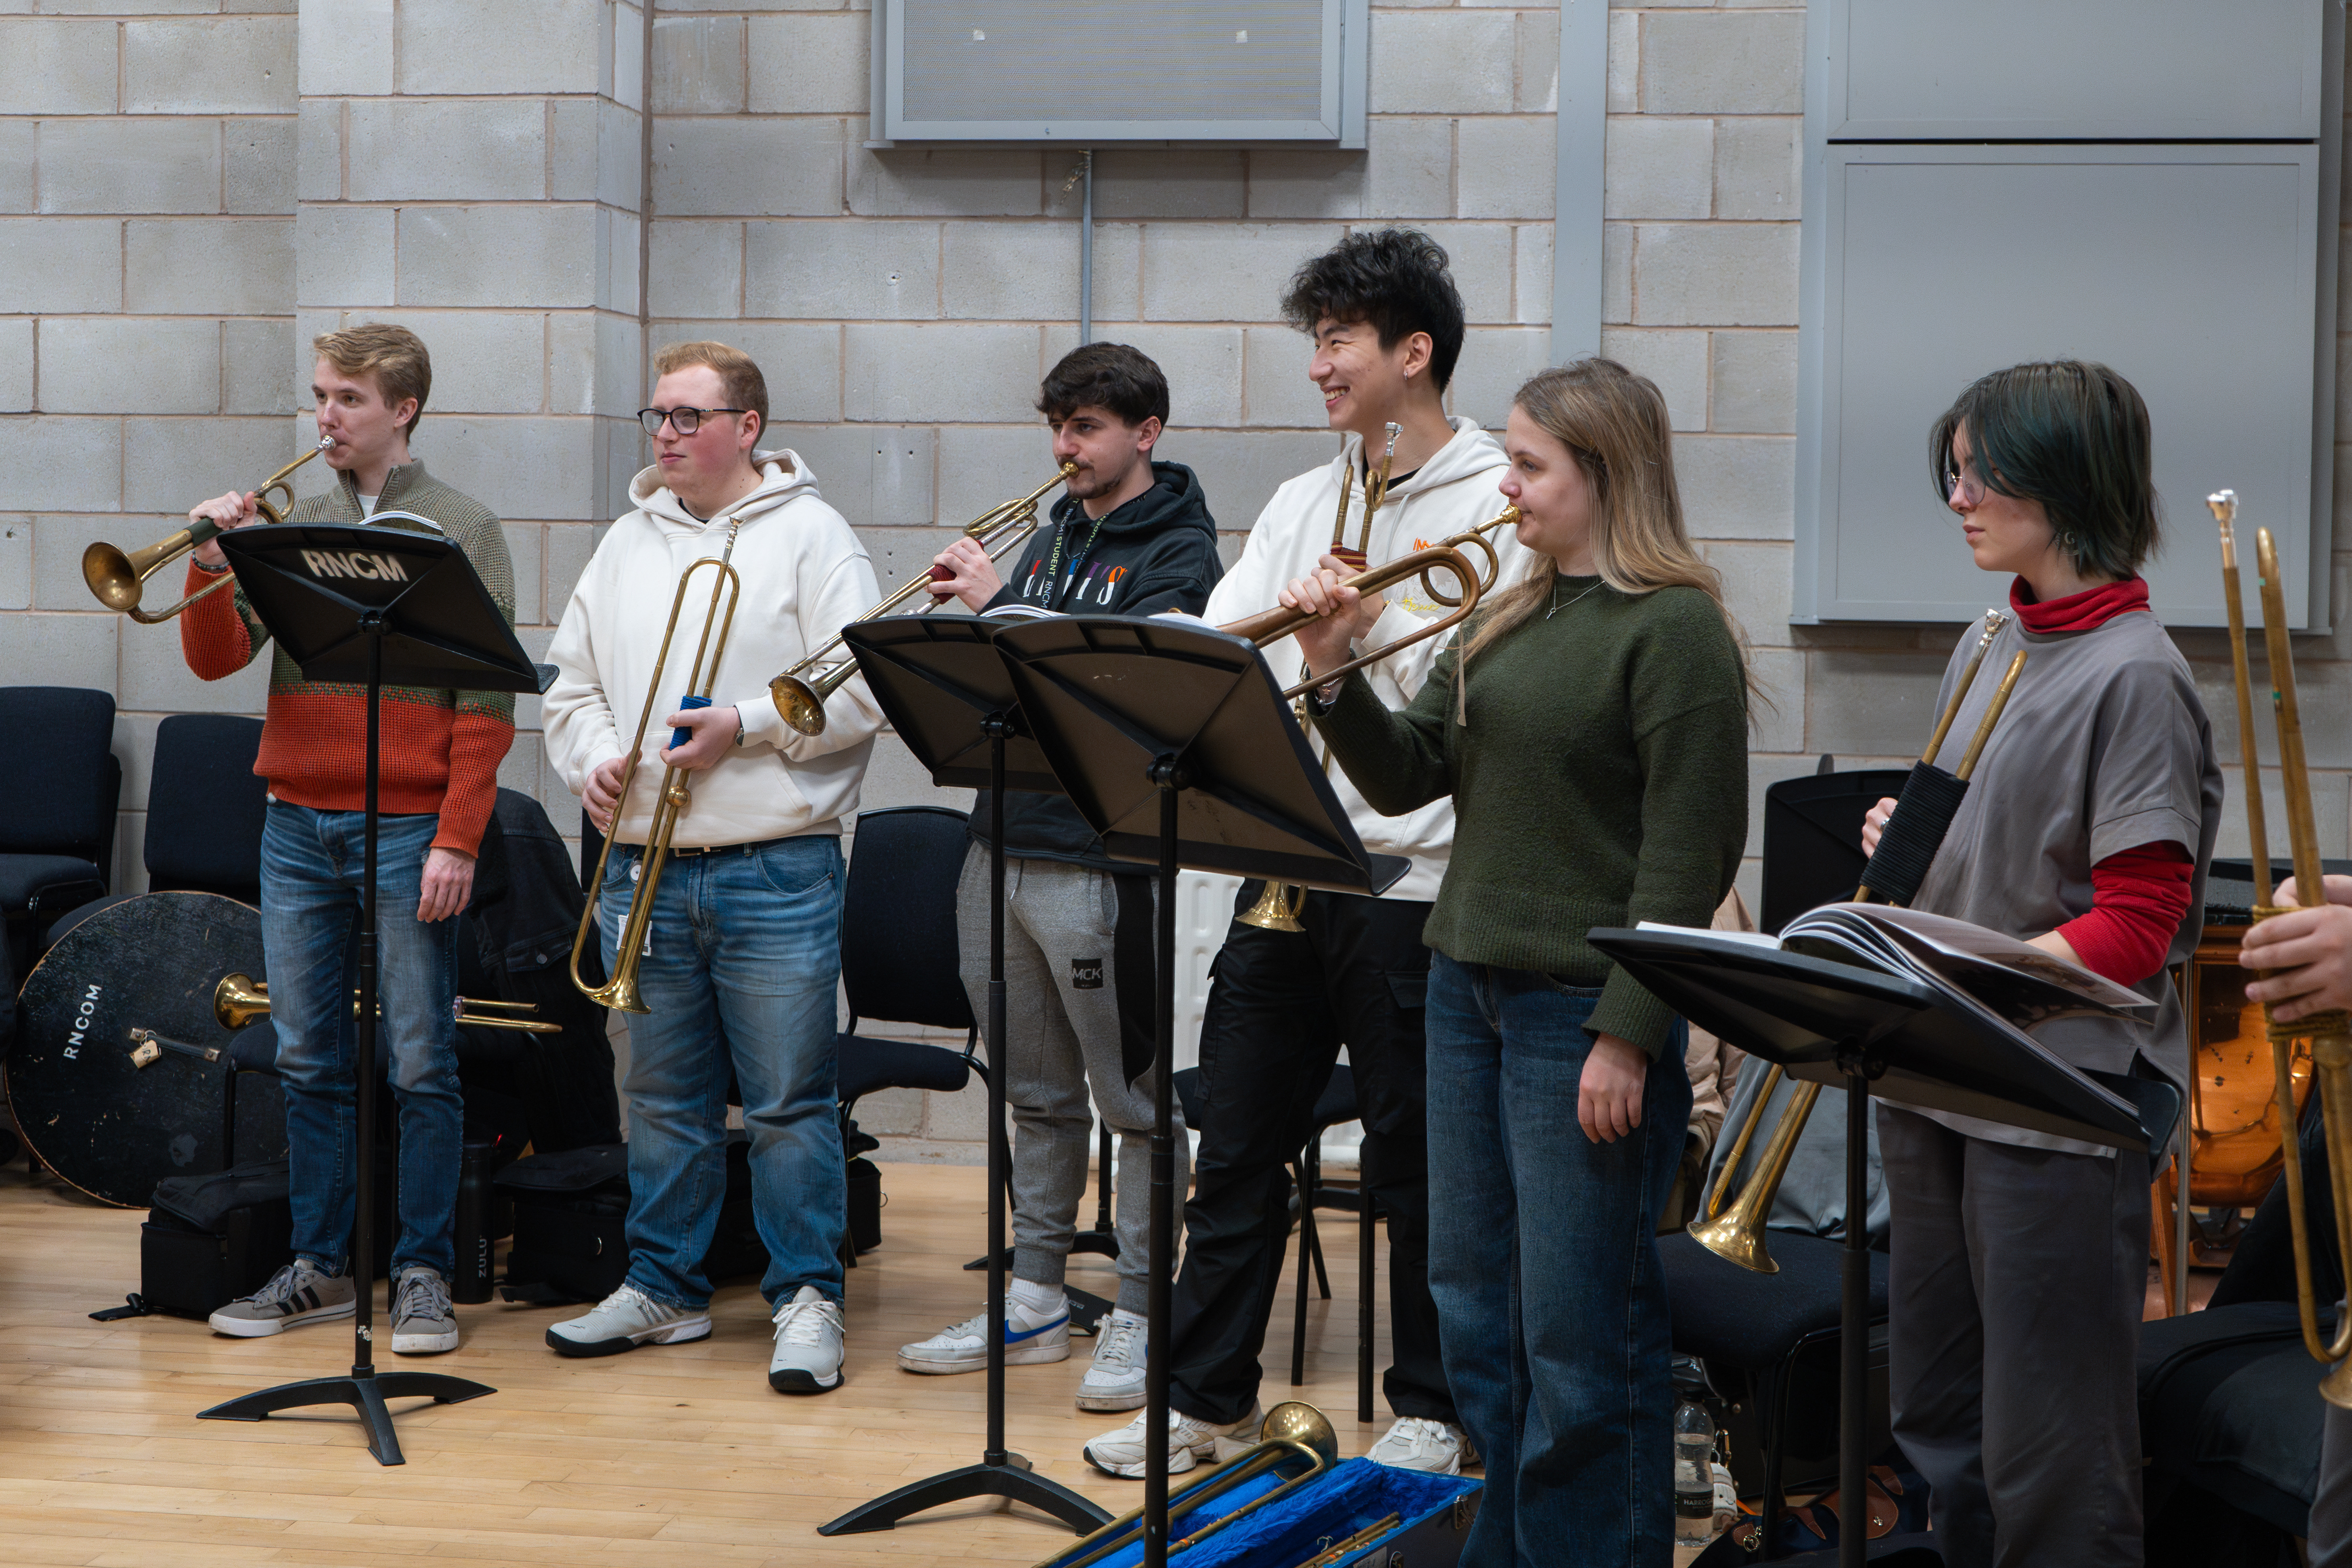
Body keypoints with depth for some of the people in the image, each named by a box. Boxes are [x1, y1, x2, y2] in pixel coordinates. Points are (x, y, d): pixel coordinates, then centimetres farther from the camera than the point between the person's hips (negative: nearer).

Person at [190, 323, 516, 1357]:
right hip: (298, 826, 4)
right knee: (309, 1062, 9)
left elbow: (486, 706, -5)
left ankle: (423, 1273, 7)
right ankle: (319, 1268, 18)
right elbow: (216, 660, 5)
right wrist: (213, 567, -12)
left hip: (407, 831, -4)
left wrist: (456, 842, -12)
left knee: (421, 1066, 0)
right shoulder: (292, 532, 12)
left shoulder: (462, 532, 0)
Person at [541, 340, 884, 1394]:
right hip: (642, 866, 5)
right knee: (661, 1098, 12)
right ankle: (663, 1287, 23)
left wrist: (747, 726, -17)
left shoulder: (811, 537, -1)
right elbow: (572, 682, 18)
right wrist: (593, 758, -1)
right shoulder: (628, 544, 15)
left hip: (777, 870, -5)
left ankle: (807, 1299, 6)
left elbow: (862, 691, -10)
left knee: (789, 1101, -2)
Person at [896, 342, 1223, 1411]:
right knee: (1037, 1093, 15)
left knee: (1133, 1097, 0)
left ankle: (1139, 1317, 7)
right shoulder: (1053, 534, 17)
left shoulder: (1177, 551, -5)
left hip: (1099, 853, -7)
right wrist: (970, 606, -4)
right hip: (1003, 840, 7)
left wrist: (1001, 604, -16)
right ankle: (1034, 1302, 23)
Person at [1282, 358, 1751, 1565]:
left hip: (1584, 1011, -8)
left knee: (1580, 1327, -1)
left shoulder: (1675, 628, -11)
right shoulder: (1509, 618, 13)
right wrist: (1335, 673, -4)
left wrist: (1627, 1034, -19)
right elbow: (1403, 779, 12)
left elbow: (1690, 851, -16)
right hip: (1468, 990, 8)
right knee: (1472, 1302, 15)